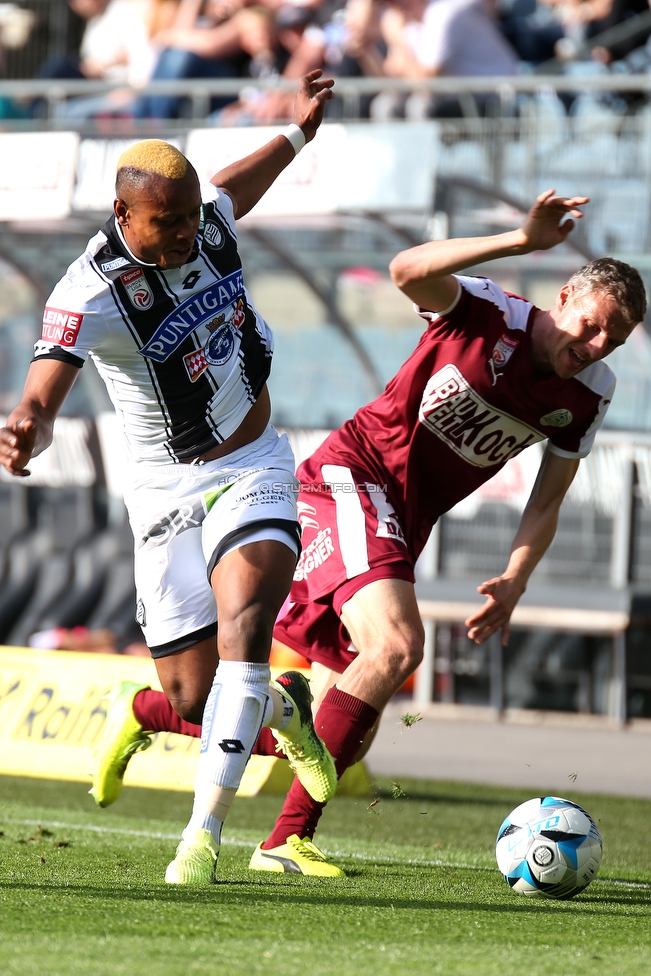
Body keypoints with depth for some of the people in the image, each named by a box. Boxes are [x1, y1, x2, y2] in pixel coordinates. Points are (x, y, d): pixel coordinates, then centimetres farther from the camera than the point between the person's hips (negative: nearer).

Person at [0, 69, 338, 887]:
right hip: (167, 491, -3)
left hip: (254, 472, 3)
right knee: (191, 699, -2)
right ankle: (280, 708, 35)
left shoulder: (210, 220, -4)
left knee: (244, 623, -24)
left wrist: (297, 131, 38)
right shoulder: (90, 293, -23)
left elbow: (233, 187, 23)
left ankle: (204, 830, -26)